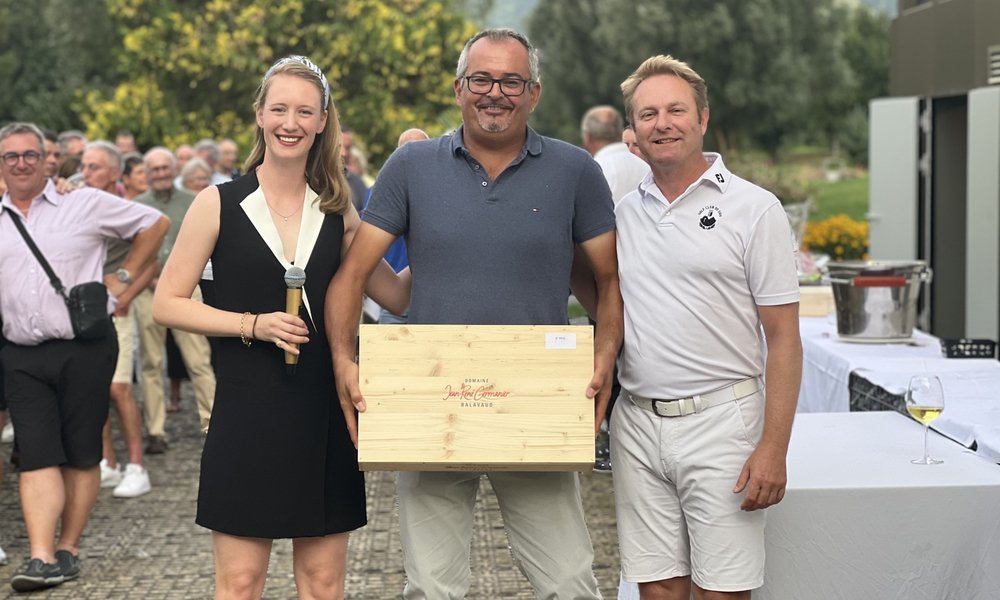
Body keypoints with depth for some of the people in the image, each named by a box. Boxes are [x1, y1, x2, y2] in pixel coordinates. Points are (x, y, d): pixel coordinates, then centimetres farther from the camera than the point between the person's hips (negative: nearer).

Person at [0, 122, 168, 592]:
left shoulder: (85, 204, 1)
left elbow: (154, 224, 9)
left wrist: (122, 279, 5)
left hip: (84, 349, -2)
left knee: (82, 455, 4)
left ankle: (68, 549, 14)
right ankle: (41, 557, -9)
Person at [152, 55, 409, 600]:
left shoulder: (338, 212, 7)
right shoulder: (219, 204, -2)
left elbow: (398, 296, 7)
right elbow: (167, 304, -2)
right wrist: (253, 324, -13)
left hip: (324, 411, 3)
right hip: (248, 412, -3)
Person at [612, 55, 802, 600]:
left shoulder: (754, 208, -2)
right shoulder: (622, 213, 11)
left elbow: (783, 337, -6)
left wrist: (773, 447, -12)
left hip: (719, 418, -4)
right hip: (637, 424, 4)